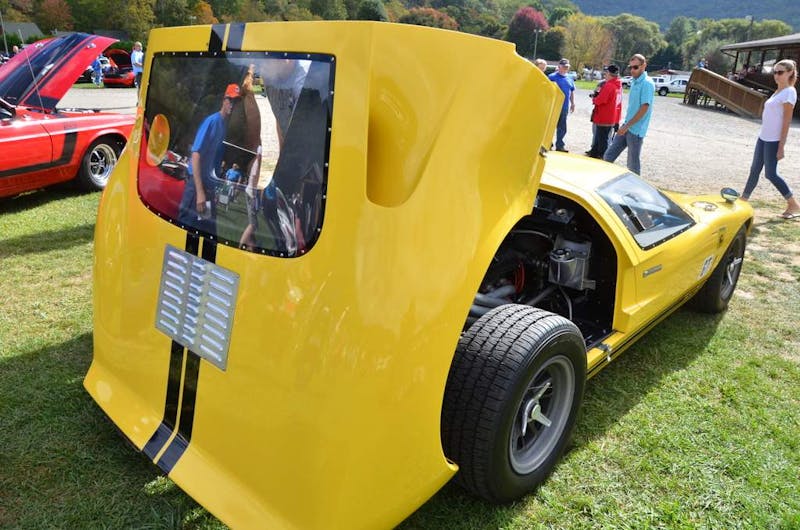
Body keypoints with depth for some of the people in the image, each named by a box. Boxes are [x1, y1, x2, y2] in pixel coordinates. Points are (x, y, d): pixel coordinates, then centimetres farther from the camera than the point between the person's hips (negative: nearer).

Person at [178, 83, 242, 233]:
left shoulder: (228, 125, 10)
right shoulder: (212, 121, -11)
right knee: (188, 226, -5)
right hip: (197, 184, -7)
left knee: (209, 230, 12)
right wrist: (200, 192, -23)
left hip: (211, 186, 8)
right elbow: (196, 155, -17)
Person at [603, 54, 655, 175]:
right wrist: (626, 125, 17)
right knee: (608, 156, 8)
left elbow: (644, 108, -19)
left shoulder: (647, 84, -14)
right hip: (627, 126, 8)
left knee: (633, 165, 2)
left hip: (636, 130, -8)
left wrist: (627, 126, -19)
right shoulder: (634, 81, 11)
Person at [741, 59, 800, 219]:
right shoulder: (778, 91, 14)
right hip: (763, 137, 8)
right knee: (754, 170, 11)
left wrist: (781, 147, -17)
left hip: (774, 140, -8)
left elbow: (786, 121, -15)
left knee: (770, 174, -4)